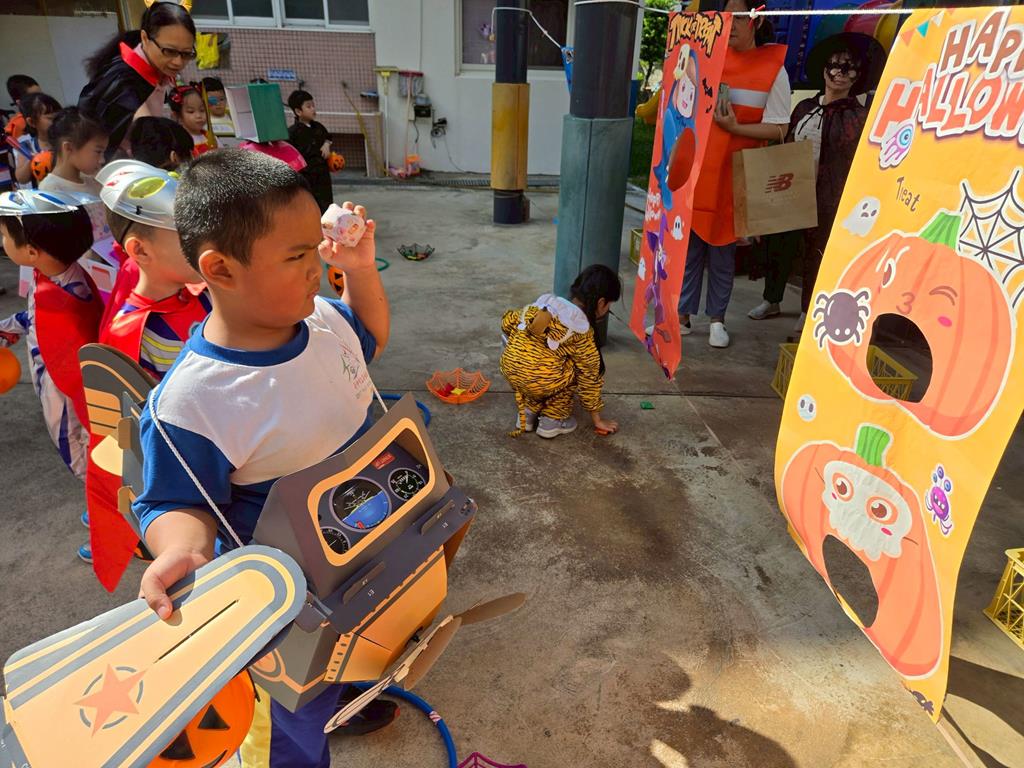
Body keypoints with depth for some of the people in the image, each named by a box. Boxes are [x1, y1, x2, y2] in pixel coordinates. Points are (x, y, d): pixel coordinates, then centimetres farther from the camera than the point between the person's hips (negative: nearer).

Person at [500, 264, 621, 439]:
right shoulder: (582, 330, 0)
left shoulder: (546, 302, 13)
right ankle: (552, 421, 13)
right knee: (579, 368, 19)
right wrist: (597, 419, 16)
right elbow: (589, 376, 6)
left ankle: (528, 413, 23)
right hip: (541, 382, -6)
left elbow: (507, 321, 14)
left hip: (508, 369, 6)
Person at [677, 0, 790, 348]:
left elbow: (778, 130, -6)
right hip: (697, 166, 3)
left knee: (722, 248, 4)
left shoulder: (774, 69, -2)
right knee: (688, 244, 4)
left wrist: (734, 127, -19)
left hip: (735, 171, -2)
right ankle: (683, 315, 14)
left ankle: (717, 319, 17)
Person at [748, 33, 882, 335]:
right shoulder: (805, 108, 10)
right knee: (779, 244, 10)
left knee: (817, 252, 4)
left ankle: (808, 311, 18)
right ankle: (772, 300, 28)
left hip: (828, 198, -4)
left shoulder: (860, 117, -2)